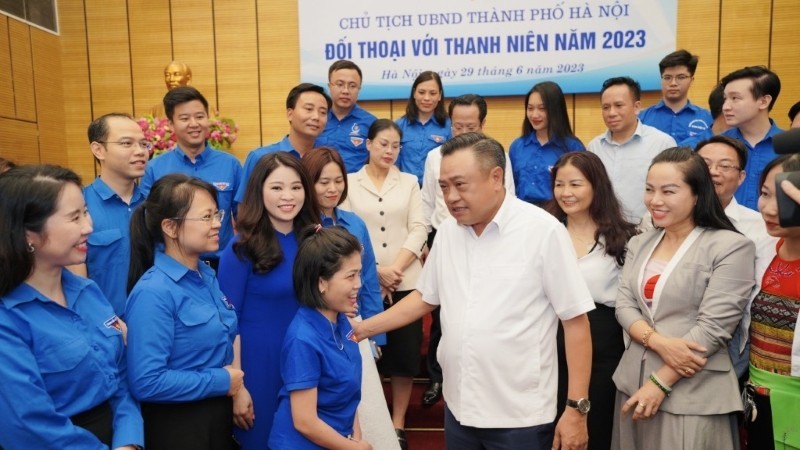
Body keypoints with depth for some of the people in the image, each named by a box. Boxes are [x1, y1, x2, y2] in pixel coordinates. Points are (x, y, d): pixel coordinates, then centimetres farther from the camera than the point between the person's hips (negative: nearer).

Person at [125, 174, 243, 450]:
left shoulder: (207, 275, 2)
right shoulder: (154, 293, -23)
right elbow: (146, 383, -29)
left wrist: (237, 385, -6)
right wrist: (223, 382, -20)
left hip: (220, 413, 7)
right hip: (177, 426, -7)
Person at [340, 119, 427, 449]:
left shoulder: (409, 182, 10)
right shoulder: (349, 183, 6)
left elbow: (418, 229, 2)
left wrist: (396, 267, -11)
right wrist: (376, 270, -11)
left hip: (405, 282, 1)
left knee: (405, 352, 4)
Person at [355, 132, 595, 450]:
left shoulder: (544, 231, -13)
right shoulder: (447, 231, 2)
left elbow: (576, 321, -10)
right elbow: (425, 298, 13)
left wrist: (577, 408, -10)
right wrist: (365, 328, 8)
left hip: (521, 416, -4)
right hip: (458, 407, 5)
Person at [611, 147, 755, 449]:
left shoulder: (731, 247, -10)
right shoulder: (639, 243, 8)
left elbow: (713, 328, -15)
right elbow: (624, 306, 2)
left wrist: (660, 383, -15)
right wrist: (658, 342, -17)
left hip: (693, 394, -5)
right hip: (633, 382, 5)